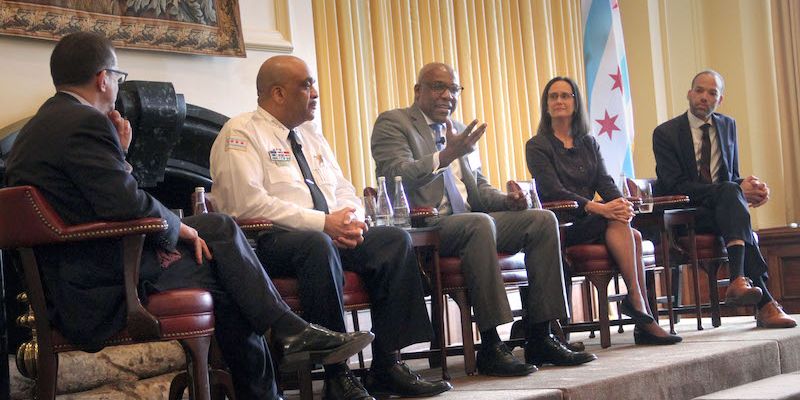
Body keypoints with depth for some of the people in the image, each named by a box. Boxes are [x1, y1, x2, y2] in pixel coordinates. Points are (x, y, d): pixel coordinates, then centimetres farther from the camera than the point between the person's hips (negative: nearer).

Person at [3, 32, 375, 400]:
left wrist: (117, 154, 13)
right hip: (101, 288, -10)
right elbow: (128, 203, -25)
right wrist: (179, 227, -8)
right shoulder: (86, 123, -17)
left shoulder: (37, 127, 16)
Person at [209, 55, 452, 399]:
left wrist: (352, 221, -6)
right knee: (318, 244, -39)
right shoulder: (240, 134, -3)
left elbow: (344, 191, 21)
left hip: (330, 234, 8)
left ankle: (386, 365, -17)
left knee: (395, 239, -15)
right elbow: (248, 203, -17)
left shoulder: (310, 136, 22)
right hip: (268, 242, -8)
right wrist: (322, 222, -20)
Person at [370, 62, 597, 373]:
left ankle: (540, 338, -11)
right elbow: (394, 176, -13)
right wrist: (445, 156, -24)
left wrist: (506, 200, 2)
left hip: (467, 221, 8)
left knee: (543, 220, -10)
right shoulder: (392, 123, 3)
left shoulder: (460, 130, 24)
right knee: (480, 223, -36)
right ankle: (490, 348, -34)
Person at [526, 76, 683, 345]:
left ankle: (644, 322, -24)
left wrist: (622, 202, -18)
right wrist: (598, 208, -26)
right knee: (617, 224, -29)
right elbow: (554, 191, -13)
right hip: (560, 225, -5)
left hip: (589, 221, 5)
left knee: (634, 236, -22)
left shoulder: (588, 143, 19)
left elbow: (604, 181, 7)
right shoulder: (537, 146, 0)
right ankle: (637, 301, -30)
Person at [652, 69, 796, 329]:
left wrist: (745, 185, -12)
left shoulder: (728, 126, 15)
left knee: (732, 190, -32)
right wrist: (736, 189, -20)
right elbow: (676, 186, -13)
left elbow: (733, 176, 16)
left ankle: (739, 280, -47)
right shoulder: (665, 133, -2)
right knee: (730, 192, -33)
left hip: (721, 209, 4)